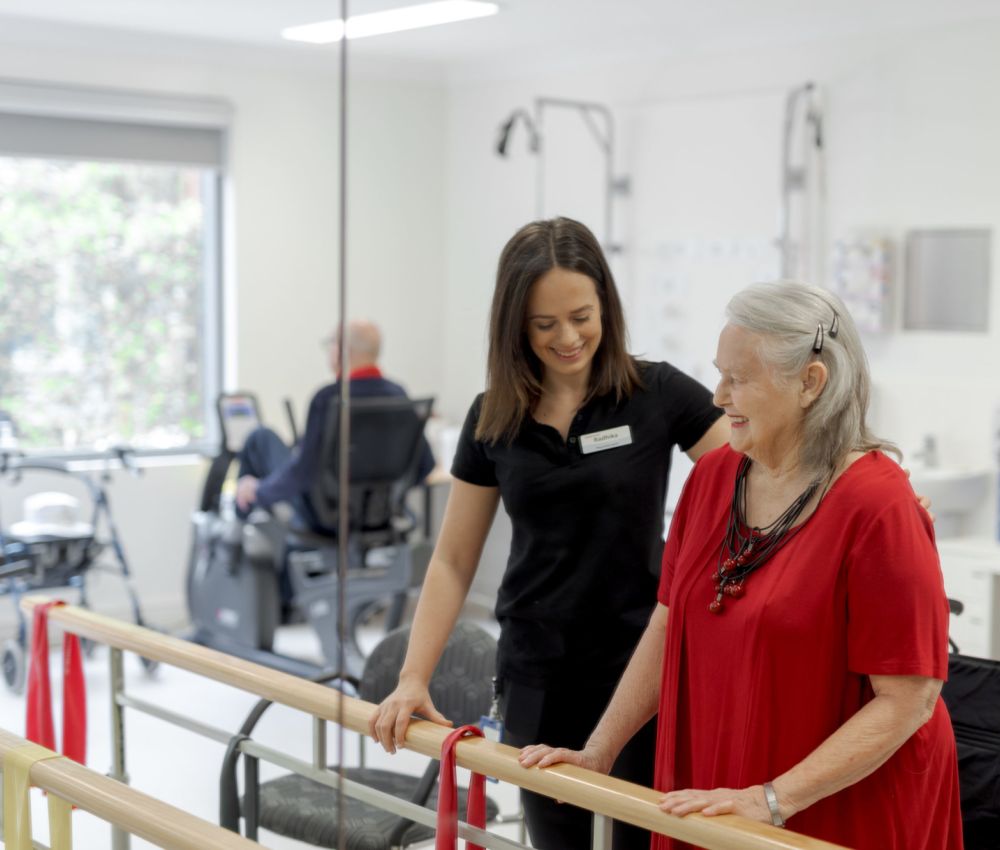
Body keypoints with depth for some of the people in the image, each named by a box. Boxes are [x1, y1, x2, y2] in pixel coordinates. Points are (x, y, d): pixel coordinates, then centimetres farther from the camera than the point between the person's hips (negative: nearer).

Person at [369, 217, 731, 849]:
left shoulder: (658, 394, -6)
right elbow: (453, 562, 7)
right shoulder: (494, 417, 3)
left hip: (641, 673, -3)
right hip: (536, 680, 3)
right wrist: (413, 678, -1)